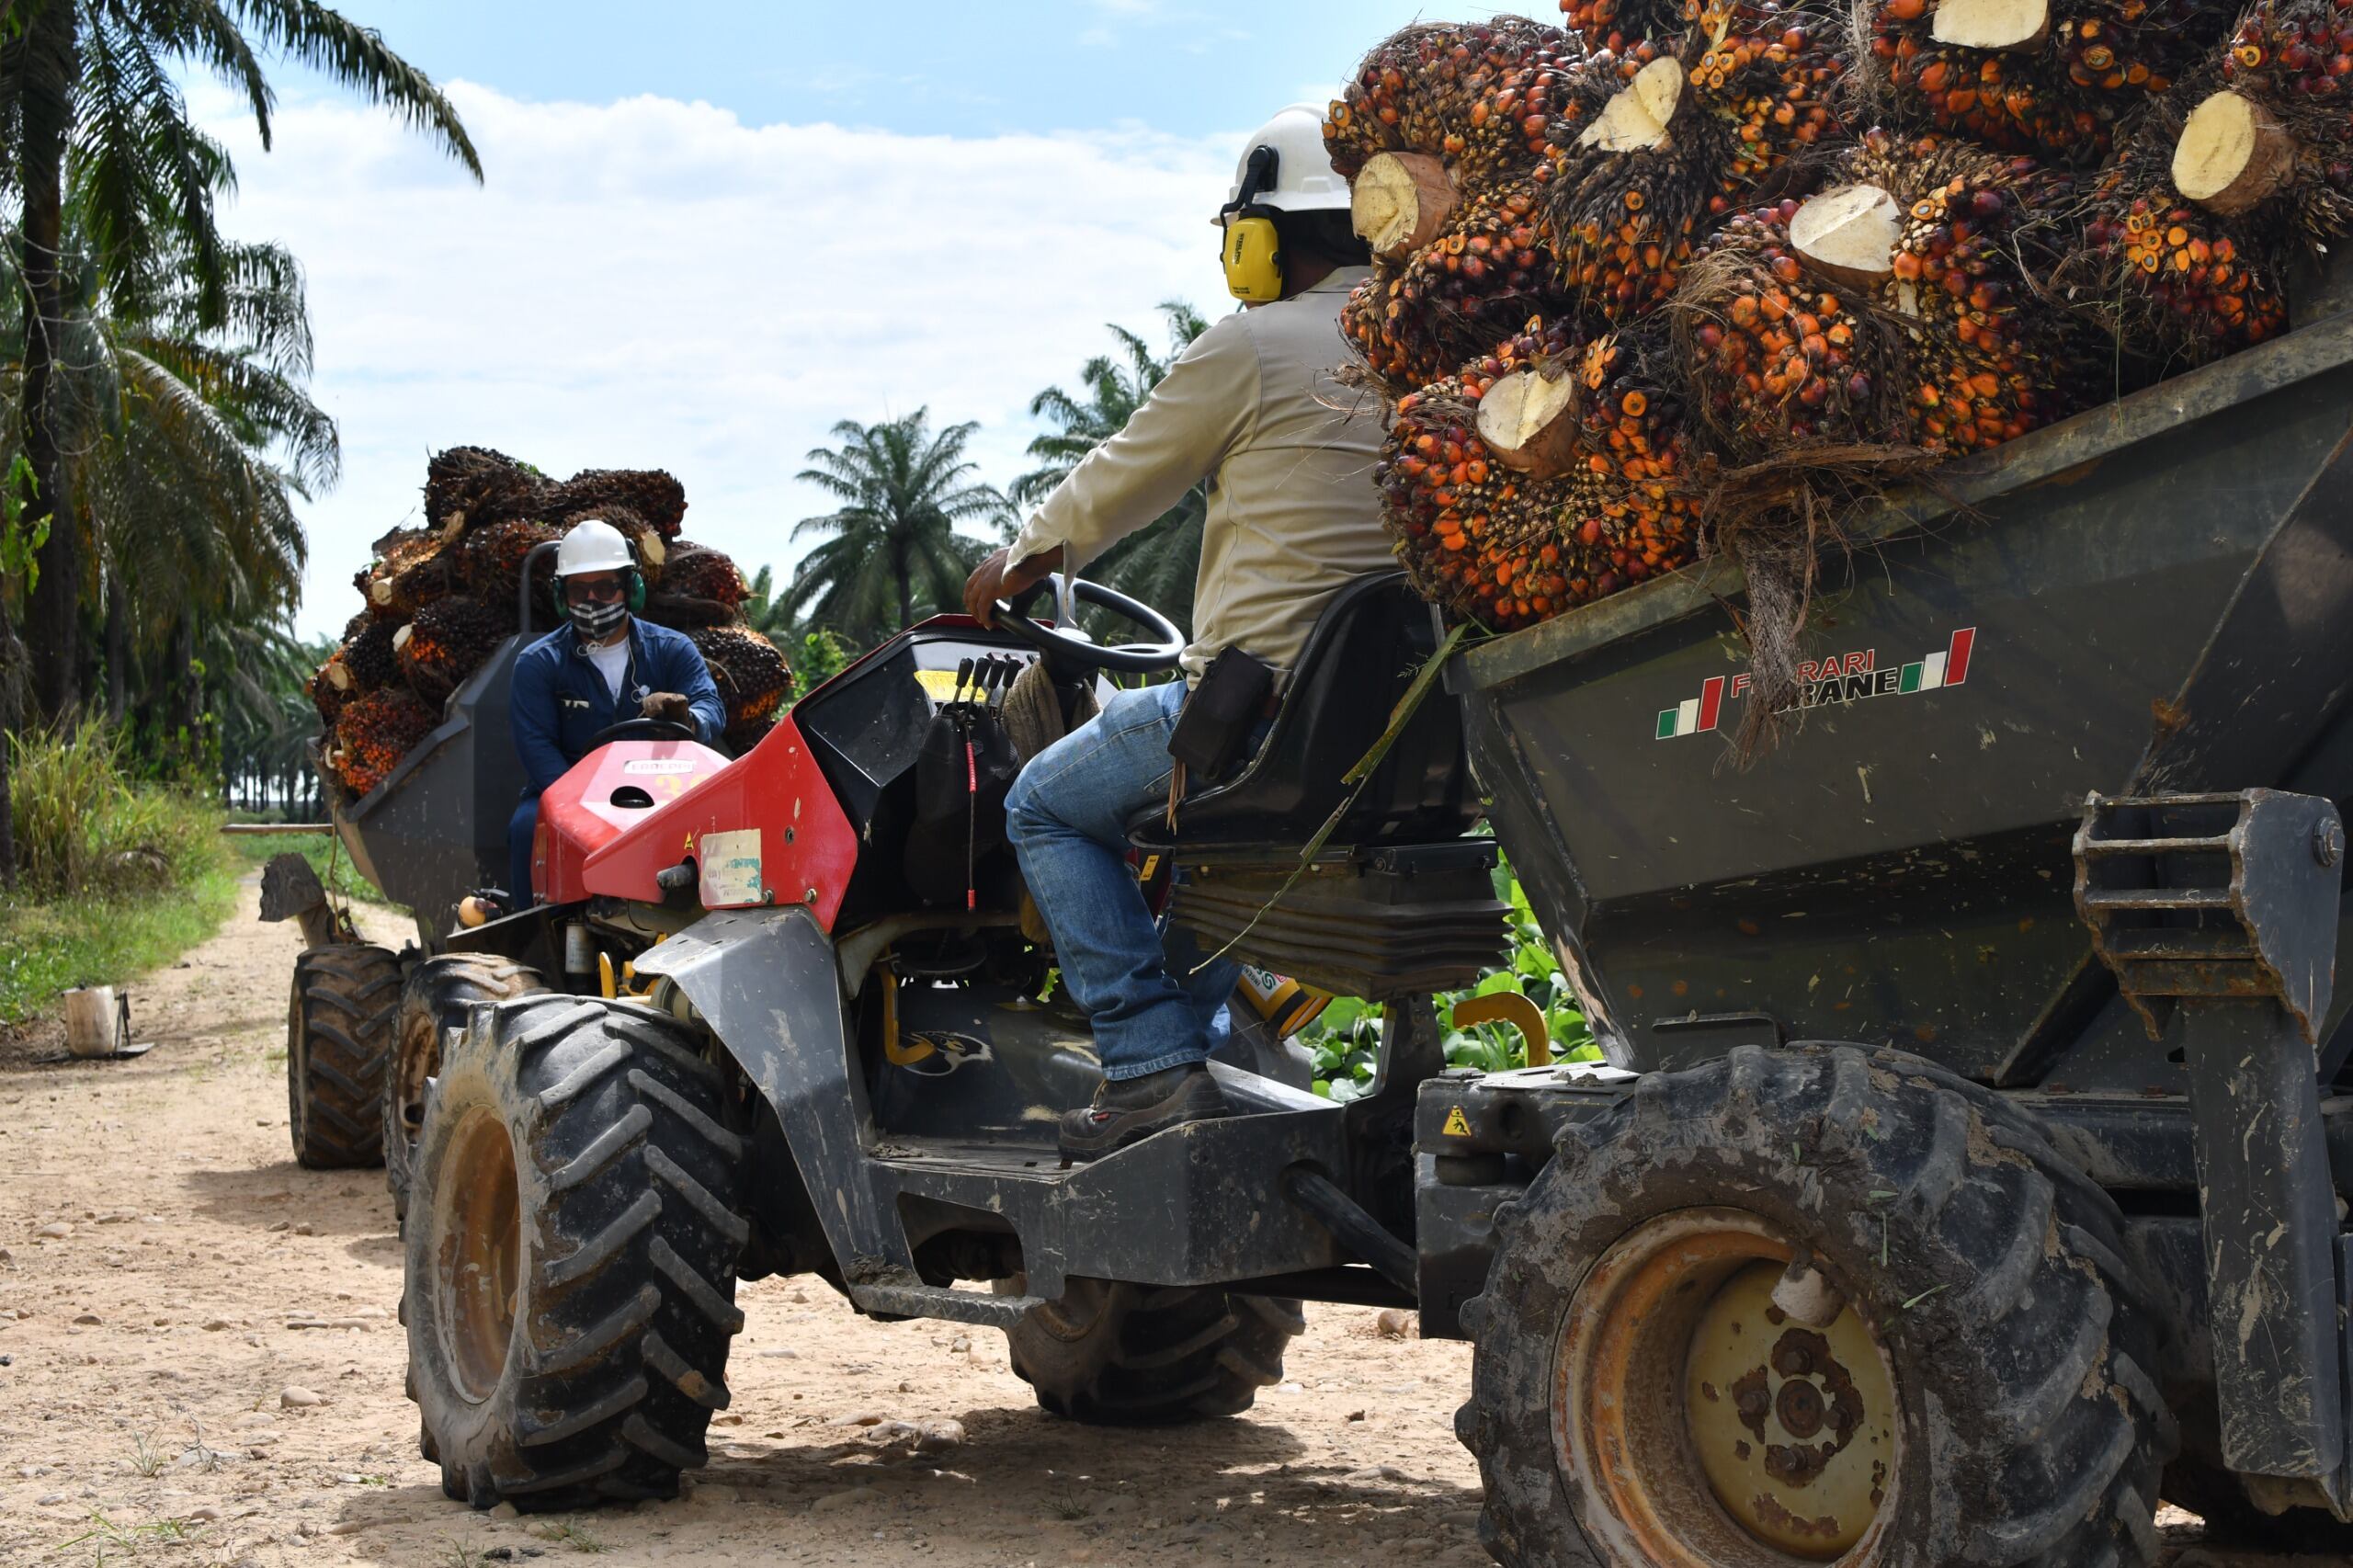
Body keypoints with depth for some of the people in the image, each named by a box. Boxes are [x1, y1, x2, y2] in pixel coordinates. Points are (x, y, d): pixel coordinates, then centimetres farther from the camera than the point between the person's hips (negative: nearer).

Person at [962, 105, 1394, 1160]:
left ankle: (1153, 1069, 2)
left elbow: (1121, 483, 5)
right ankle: (1185, 1031, 28)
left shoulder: (1253, 348, -7)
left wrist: (1016, 563, 24)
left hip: (1260, 690, -7)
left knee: (1046, 806, 13)